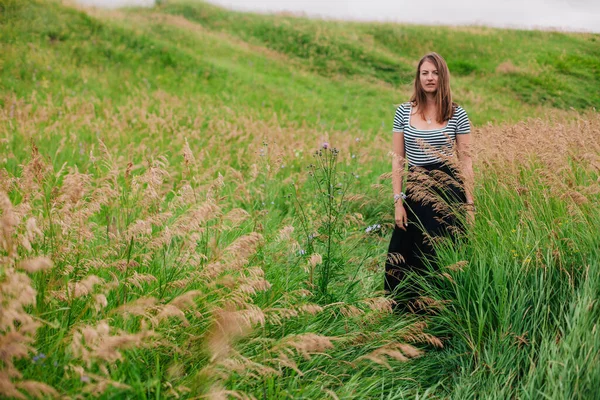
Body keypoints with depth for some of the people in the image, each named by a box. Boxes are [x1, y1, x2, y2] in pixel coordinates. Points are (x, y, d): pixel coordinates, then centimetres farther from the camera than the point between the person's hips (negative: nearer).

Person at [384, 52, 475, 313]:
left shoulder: (457, 115, 1)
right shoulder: (404, 112, 4)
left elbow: (465, 160, 2)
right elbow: (397, 159, 5)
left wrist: (469, 204, -2)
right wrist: (398, 200, -2)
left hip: (449, 192, -2)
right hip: (416, 192, 2)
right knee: (411, 257, 7)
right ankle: (411, 307, 27)